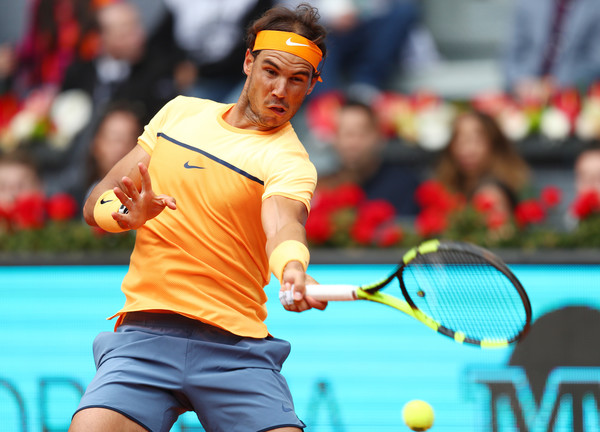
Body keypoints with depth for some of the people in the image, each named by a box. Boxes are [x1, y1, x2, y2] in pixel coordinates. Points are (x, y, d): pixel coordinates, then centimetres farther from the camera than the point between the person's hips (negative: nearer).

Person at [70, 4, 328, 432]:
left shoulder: (288, 159, -4)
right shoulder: (180, 112, 11)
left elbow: (283, 225, -27)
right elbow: (97, 204, 14)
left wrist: (293, 269, -51)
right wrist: (128, 214, -11)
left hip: (237, 348, -2)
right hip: (145, 335, 2)